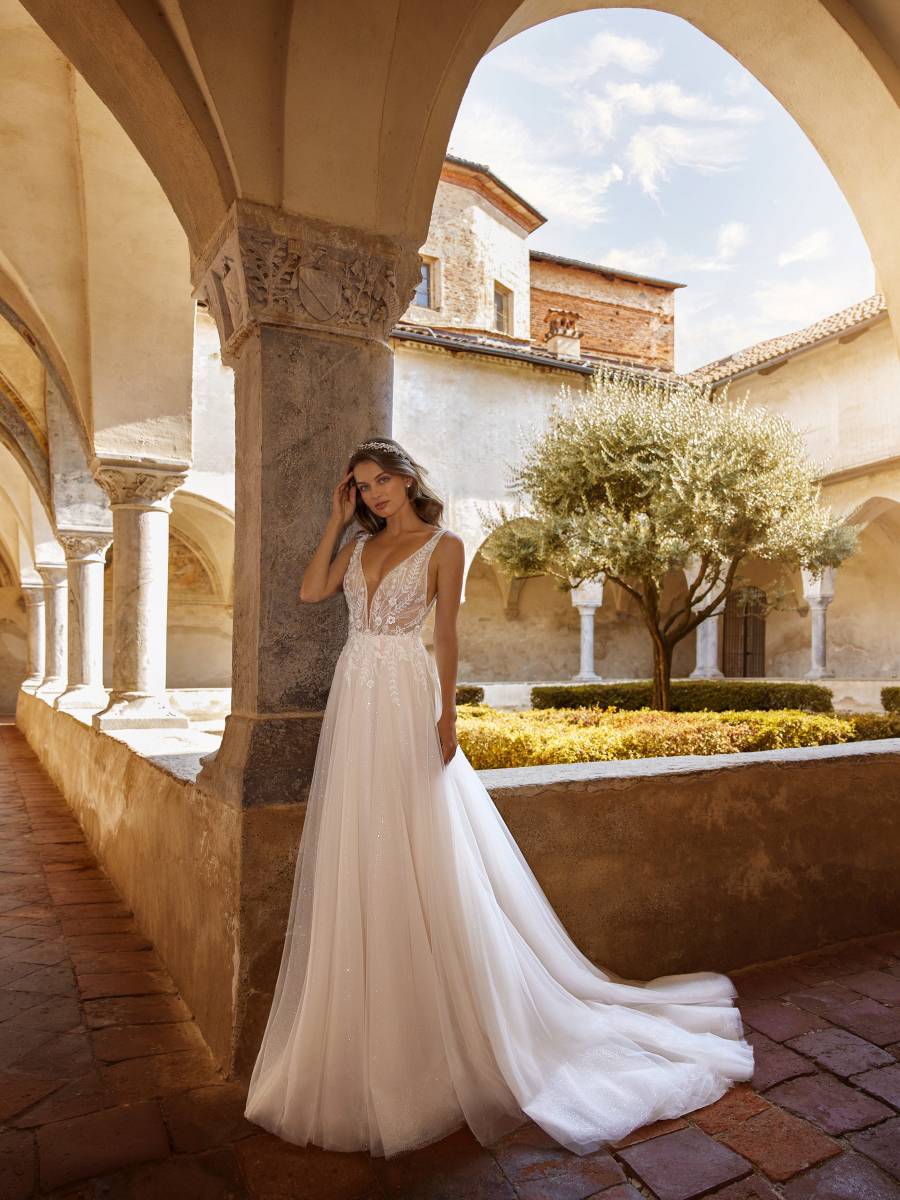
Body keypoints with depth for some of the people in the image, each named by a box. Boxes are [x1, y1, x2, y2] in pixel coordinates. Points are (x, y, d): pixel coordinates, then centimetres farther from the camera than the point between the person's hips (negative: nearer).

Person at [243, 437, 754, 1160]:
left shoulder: (443, 545, -1)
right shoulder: (361, 544, 16)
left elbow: (447, 634, -6)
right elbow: (311, 591, 8)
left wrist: (447, 715, -12)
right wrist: (336, 519, 10)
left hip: (405, 700, -6)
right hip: (354, 701, 6)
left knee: (418, 860, -2)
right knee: (355, 856, 11)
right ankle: (364, 1035, 28)